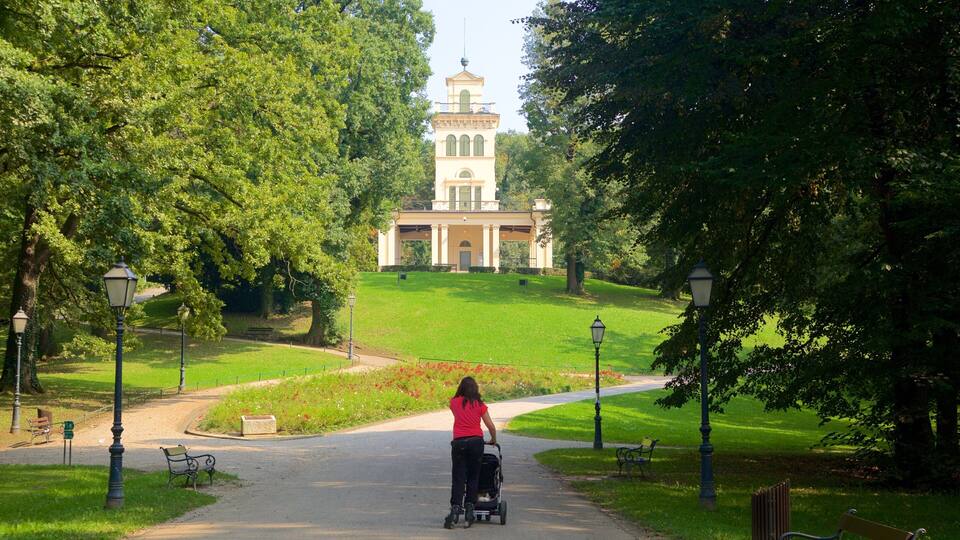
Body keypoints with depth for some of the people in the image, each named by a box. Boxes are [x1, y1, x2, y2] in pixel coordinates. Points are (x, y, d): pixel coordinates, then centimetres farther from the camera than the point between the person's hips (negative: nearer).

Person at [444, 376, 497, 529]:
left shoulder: (454, 402, 4)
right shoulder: (480, 405, 3)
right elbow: (491, 426, 5)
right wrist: (493, 440, 22)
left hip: (459, 442, 0)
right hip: (476, 441, 0)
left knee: (458, 478, 1)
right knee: (473, 478, 9)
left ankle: (455, 510, -13)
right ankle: (469, 512, 6)